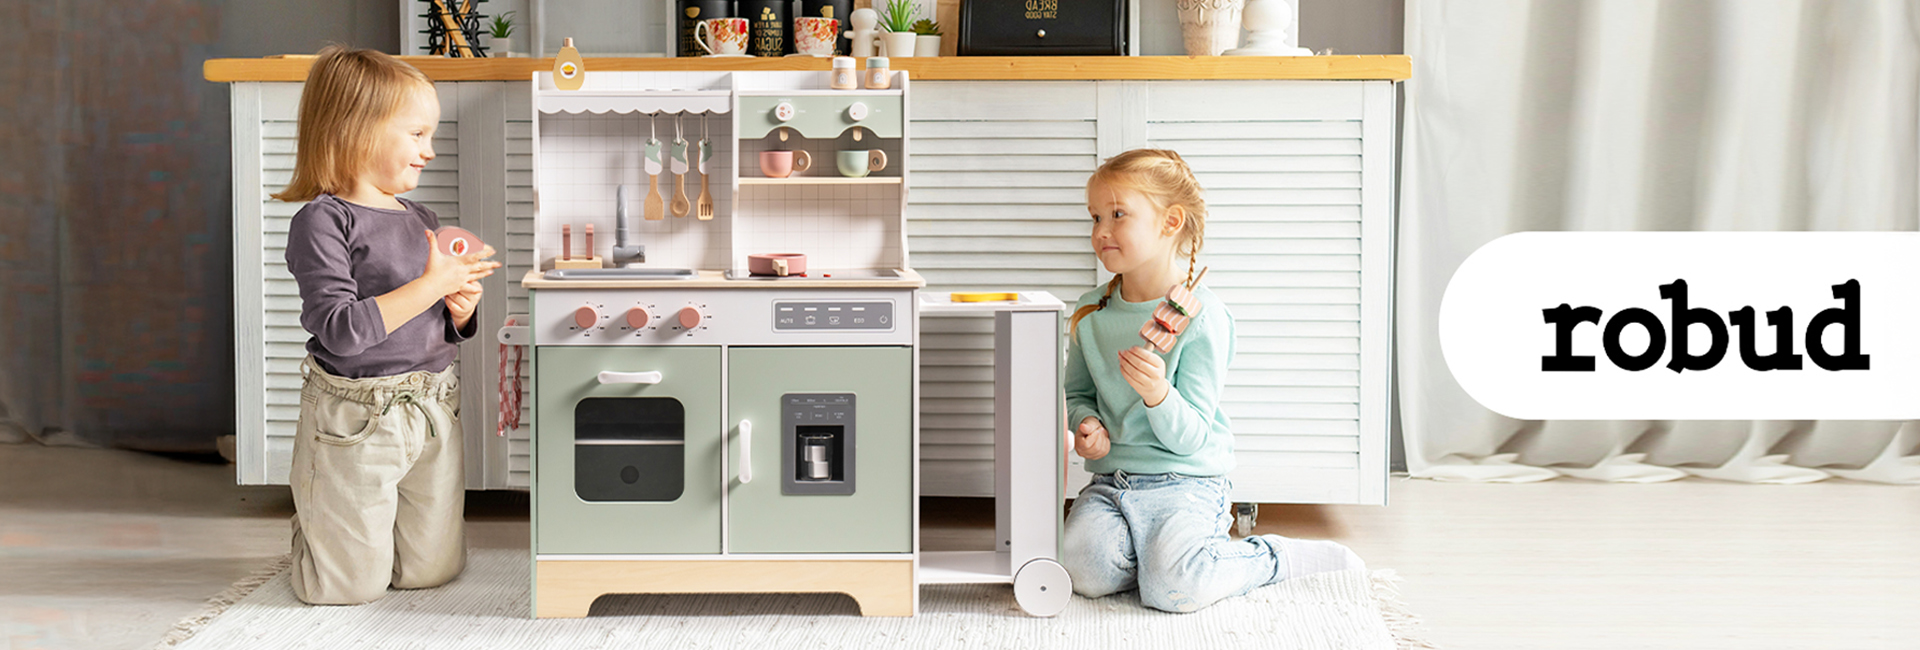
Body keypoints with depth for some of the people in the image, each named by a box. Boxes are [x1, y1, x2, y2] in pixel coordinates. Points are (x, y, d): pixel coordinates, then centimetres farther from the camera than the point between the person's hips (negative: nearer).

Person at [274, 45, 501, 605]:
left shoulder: (421, 221, 10)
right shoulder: (322, 222, -14)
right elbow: (340, 330, -25)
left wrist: (461, 311, -5)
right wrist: (431, 285, -23)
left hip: (432, 408, 7)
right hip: (355, 419, -6)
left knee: (432, 570, 13)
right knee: (351, 586, 3)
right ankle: (309, 531, 36)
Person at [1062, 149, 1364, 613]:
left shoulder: (1202, 316, -12)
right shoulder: (1091, 312, 6)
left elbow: (1190, 437, -13)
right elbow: (1079, 392, 18)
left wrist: (1158, 394, -34)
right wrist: (1086, 424, -6)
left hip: (1184, 483, -5)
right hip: (1110, 481, 5)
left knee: (1170, 590, -26)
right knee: (1088, 573, -22)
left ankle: (1272, 558, 2)